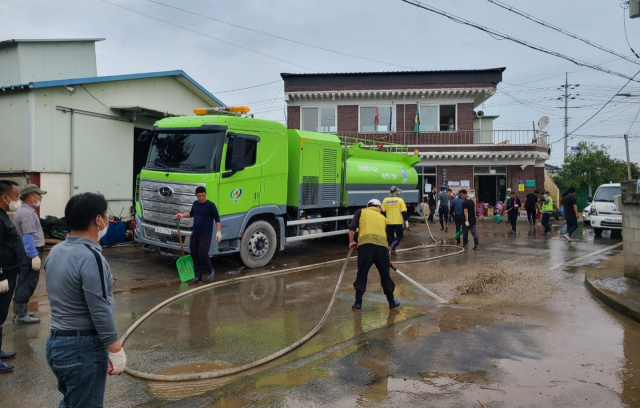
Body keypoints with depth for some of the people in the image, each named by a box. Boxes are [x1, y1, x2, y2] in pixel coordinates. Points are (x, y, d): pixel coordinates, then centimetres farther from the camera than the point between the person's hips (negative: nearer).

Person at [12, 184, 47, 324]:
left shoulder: (22, 211, 16)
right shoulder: (27, 213, -18)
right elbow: (28, 237, -25)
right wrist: (34, 256, -26)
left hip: (25, 253, 11)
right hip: (30, 254, -11)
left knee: (23, 284, 17)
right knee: (27, 285, -6)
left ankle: (19, 311, 26)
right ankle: (21, 316, -1)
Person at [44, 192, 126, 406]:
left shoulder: (56, 251, 5)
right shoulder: (90, 257, -23)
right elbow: (101, 312, -23)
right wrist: (116, 351, -15)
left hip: (56, 342, 9)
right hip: (83, 348, -9)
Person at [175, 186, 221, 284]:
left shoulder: (210, 205, -9)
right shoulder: (195, 204, 9)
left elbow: (217, 219, -6)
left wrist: (218, 231, -15)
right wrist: (182, 215, 14)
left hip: (206, 235, -6)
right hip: (195, 234, 6)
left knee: (202, 254, -17)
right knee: (194, 256, 7)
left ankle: (210, 271, 10)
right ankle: (198, 277, 17)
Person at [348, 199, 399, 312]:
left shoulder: (361, 212, 21)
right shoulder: (383, 218, 28)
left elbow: (352, 227, 7)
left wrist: (351, 242, 20)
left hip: (365, 245, -2)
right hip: (382, 246, 2)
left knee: (362, 275, 10)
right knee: (385, 275, 17)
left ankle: (358, 304, 16)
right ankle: (392, 303, 30)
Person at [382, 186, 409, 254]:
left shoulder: (385, 200, 1)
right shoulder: (400, 200, -7)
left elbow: (383, 212, 5)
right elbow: (403, 212, -8)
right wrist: (406, 221, -2)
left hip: (389, 222, 3)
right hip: (398, 222, -3)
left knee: (390, 237, 14)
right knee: (399, 236, 8)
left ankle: (393, 250, 19)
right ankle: (392, 246, -13)